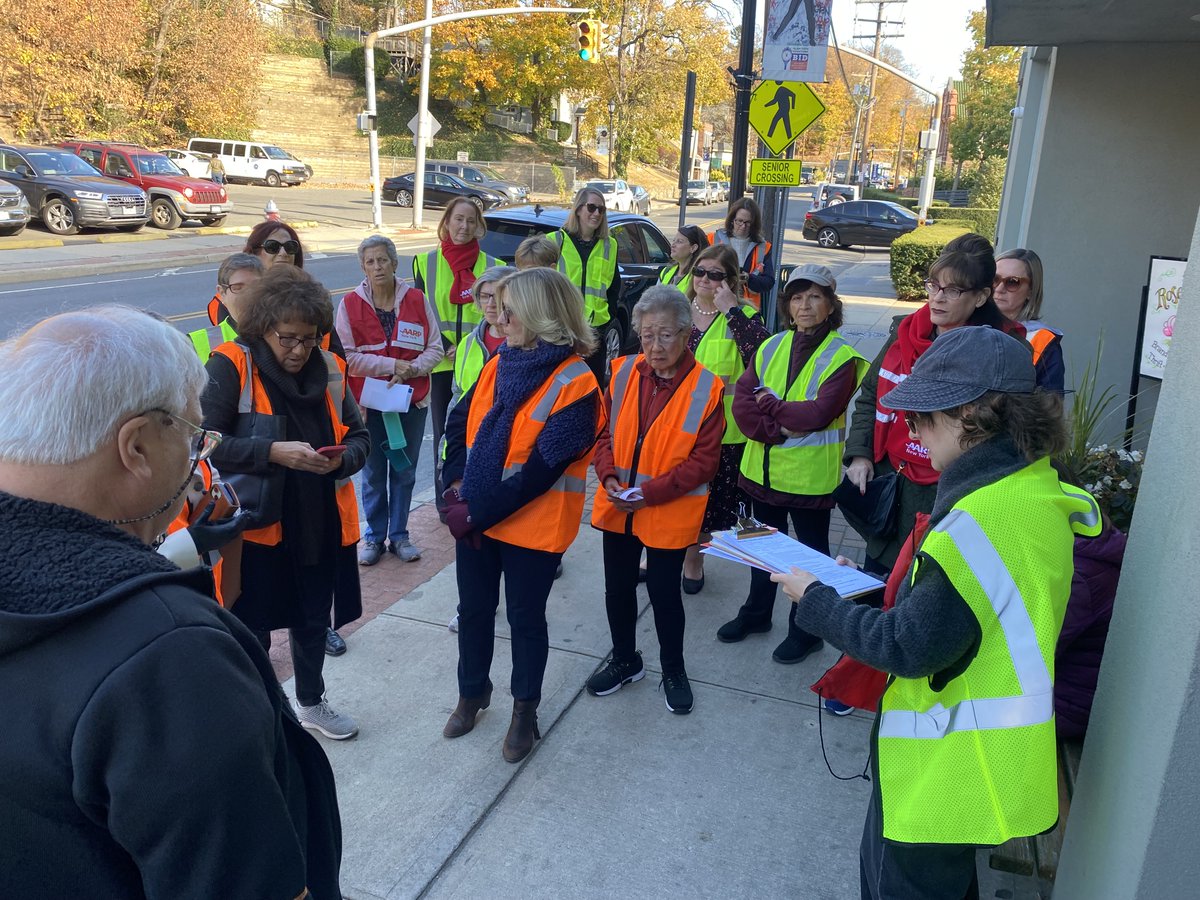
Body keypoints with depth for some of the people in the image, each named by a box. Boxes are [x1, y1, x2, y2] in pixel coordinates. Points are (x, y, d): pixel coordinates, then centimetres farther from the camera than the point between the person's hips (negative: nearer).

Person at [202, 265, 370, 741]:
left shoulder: (329, 367, 3)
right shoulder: (230, 366, -12)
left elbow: (359, 436, 8)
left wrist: (341, 458, -14)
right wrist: (273, 452, -28)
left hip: (320, 524, 5)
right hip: (256, 524, -5)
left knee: (314, 620, 21)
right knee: (252, 629, 8)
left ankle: (311, 702, 45)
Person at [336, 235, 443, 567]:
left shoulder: (417, 300, -2)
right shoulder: (350, 304, -6)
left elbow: (435, 348, 0)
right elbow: (347, 357, -10)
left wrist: (411, 369, -17)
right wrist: (393, 365, -16)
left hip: (412, 400, 2)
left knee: (405, 471, 11)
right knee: (373, 473, 8)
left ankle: (399, 535, 25)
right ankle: (374, 536, 23)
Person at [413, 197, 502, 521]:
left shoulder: (492, 266, 5)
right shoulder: (425, 262, 5)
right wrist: (445, 348, -9)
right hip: (441, 364, 0)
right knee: (444, 432, 6)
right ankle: (445, 501, 17)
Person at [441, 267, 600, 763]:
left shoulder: (575, 384, -18)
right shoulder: (499, 364, 2)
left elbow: (542, 468, -22)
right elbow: (459, 421, 8)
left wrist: (479, 511, -20)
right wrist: (459, 482, -6)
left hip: (531, 526, -6)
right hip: (473, 517, 6)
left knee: (525, 617, 12)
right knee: (473, 609, 19)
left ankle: (525, 708, 35)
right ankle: (473, 692, 43)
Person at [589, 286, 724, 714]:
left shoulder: (706, 387, -13)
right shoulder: (623, 371, -2)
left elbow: (704, 460, -12)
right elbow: (604, 431, 5)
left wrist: (652, 491, -19)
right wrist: (609, 477, -11)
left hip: (670, 512, -4)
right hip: (616, 506, 4)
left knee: (664, 592, 10)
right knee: (617, 587, 16)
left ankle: (673, 669, 34)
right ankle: (625, 660, 39)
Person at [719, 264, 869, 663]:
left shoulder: (842, 357, -11)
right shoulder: (771, 348, 3)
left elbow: (820, 413, -24)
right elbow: (742, 403, -7)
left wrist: (770, 403, -14)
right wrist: (779, 429, -19)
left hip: (810, 475, -5)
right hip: (763, 469, 5)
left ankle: (806, 630, 28)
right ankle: (756, 613, 40)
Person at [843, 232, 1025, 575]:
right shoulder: (905, 332, 5)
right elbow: (869, 397, 14)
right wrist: (859, 454, 4)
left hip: (945, 497, -6)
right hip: (887, 486, 6)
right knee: (872, 584, 20)